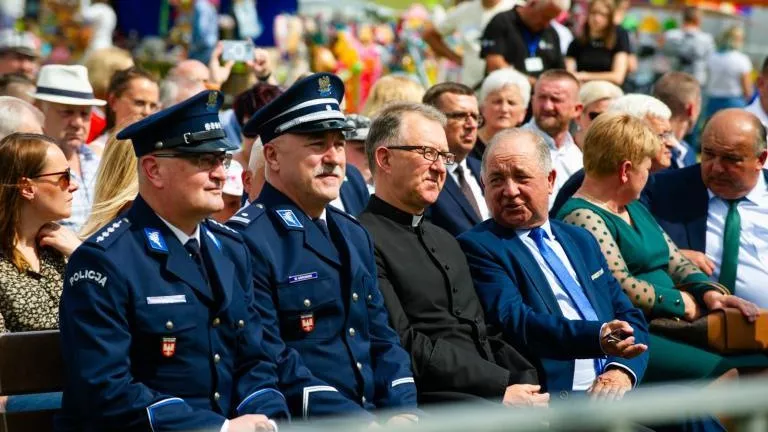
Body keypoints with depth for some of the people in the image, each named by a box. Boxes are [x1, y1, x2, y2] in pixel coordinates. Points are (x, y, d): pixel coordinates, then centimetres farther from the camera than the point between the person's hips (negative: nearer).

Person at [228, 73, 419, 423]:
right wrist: (353, 421, -17)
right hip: (300, 421, -8)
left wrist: (401, 411, -1)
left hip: (373, 414, 8)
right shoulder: (247, 240, -8)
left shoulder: (354, 235, 18)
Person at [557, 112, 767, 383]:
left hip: (671, 324, 9)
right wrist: (684, 302, -5)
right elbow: (623, 288, -18)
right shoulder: (582, 217, -11)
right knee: (720, 373, -28)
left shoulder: (635, 208, 21)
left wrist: (710, 292, 0)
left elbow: (674, 260, 19)